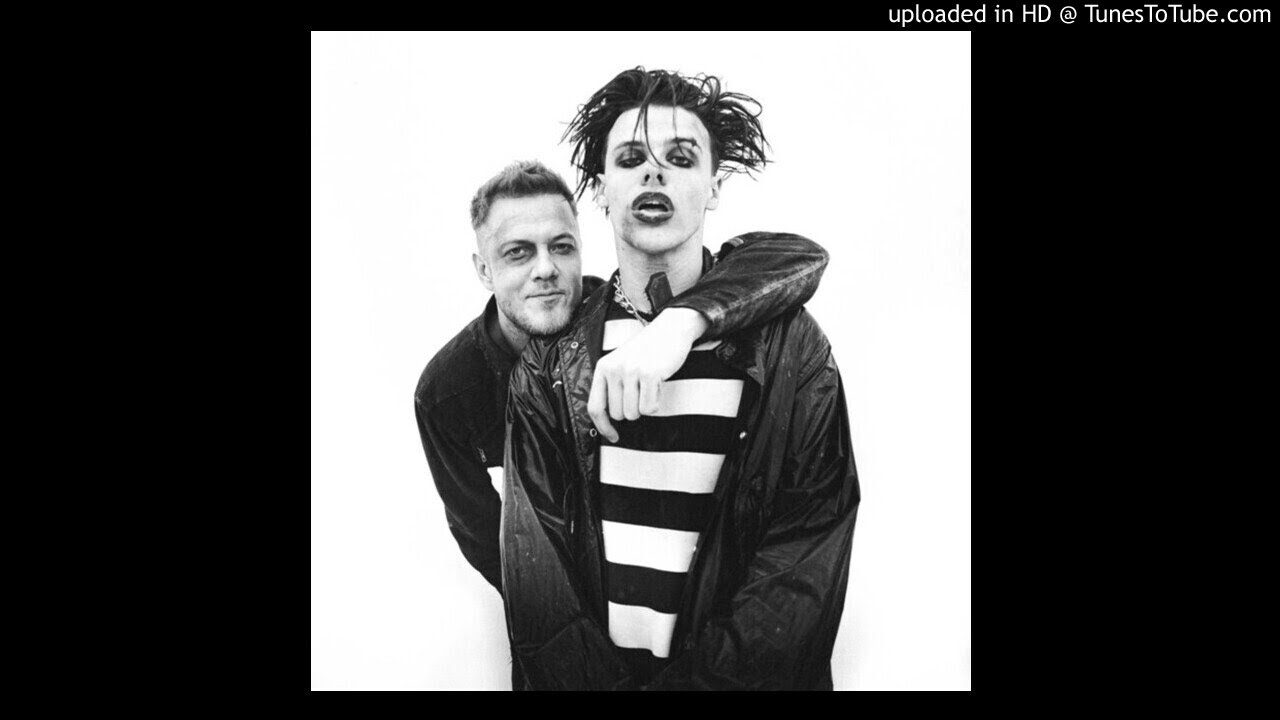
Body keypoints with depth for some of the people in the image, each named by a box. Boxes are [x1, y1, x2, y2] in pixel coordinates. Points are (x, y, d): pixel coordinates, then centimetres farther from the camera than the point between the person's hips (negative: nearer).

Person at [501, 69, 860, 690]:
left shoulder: (789, 346, -7)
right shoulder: (549, 360, -3)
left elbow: (806, 559, -11)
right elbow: (533, 561, -5)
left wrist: (699, 678, -18)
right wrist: (597, 680, -16)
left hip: (737, 673, -1)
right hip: (583, 674, 1)